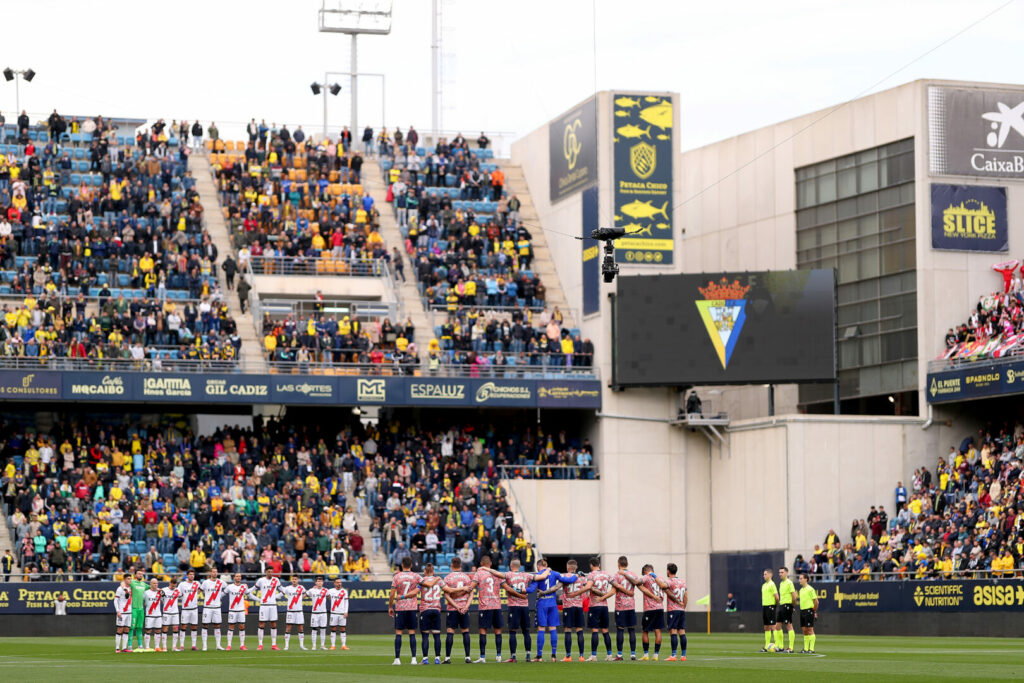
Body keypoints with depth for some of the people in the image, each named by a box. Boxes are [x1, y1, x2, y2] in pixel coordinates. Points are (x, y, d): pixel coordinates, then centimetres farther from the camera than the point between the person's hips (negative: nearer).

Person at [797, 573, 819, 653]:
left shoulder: (810, 589, -9)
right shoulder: (801, 590, 15)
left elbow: (816, 601, -9)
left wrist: (814, 612, -7)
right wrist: (802, 610, 16)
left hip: (809, 611, -8)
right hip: (802, 611, 8)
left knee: (810, 629, -7)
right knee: (804, 630, 8)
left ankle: (811, 649, -6)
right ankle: (805, 648, 12)